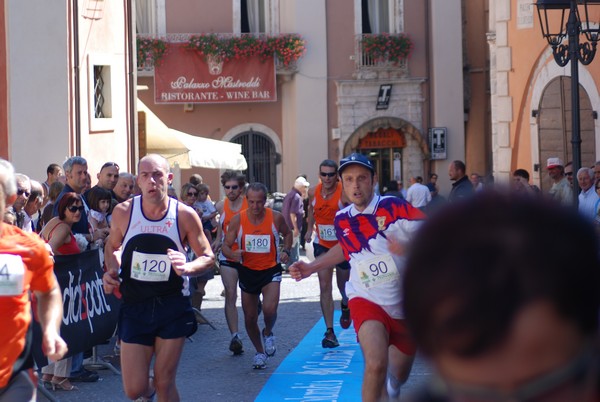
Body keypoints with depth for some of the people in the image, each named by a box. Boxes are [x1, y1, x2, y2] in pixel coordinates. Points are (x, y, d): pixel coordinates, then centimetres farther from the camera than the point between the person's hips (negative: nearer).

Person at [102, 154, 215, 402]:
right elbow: (112, 247, 15)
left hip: (173, 307, -1)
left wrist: (187, 267, -21)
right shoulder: (123, 212, -3)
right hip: (134, 307, 1)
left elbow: (208, 258, 1)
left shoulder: (184, 215, -7)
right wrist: (111, 271, -5)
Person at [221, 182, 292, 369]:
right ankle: (260, 352, 33)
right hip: (247, 271, 2)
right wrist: (233, 254, -28)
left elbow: (287, 234, 11)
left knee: (269, 309, -24)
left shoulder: (275, 217, -10)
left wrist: (286, 251, -7)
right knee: (250, 318, 9)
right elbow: (226, 245, -5)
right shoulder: (238, 220, -11)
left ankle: (268, 333, 11)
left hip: (271, 269, -2)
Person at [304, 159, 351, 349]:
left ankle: (346, 306, 51)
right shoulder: (313, 192, -7)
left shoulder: (344, 193, -21)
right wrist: (309, 229, 14)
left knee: (343, 286, 14)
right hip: (322, 245, 2)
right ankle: (329, 332, -8)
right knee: (325, 287, -8)